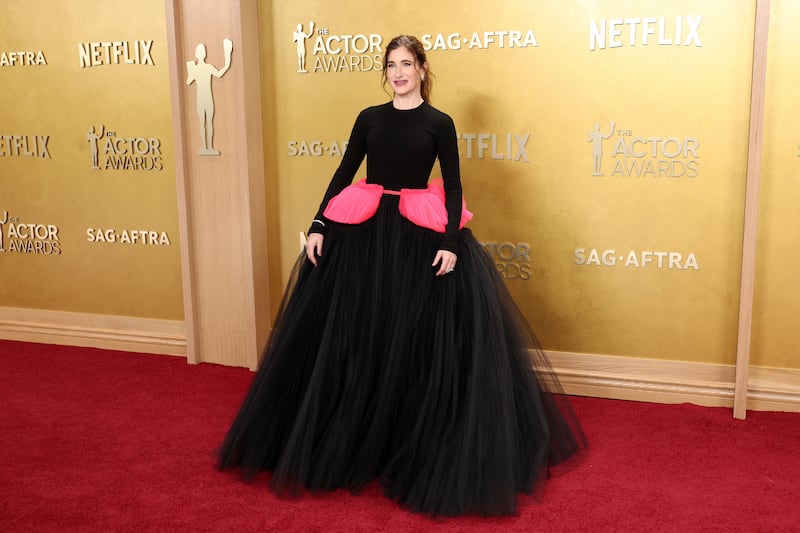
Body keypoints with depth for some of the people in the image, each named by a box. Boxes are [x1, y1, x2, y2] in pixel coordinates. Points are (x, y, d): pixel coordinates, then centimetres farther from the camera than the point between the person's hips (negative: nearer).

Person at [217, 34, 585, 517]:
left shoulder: (439, 123, 2)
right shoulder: (369, 117, 9)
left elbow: (454, 187, -2)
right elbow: (343, 174, 9)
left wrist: (451, 242, -14)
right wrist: (318, 227, 1)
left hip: (420, 238, -2)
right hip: (362, 233, 3)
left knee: (421, 340, 0)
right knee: (354, 338, 7)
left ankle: (420, 447, 17)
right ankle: (349, 440, 25)